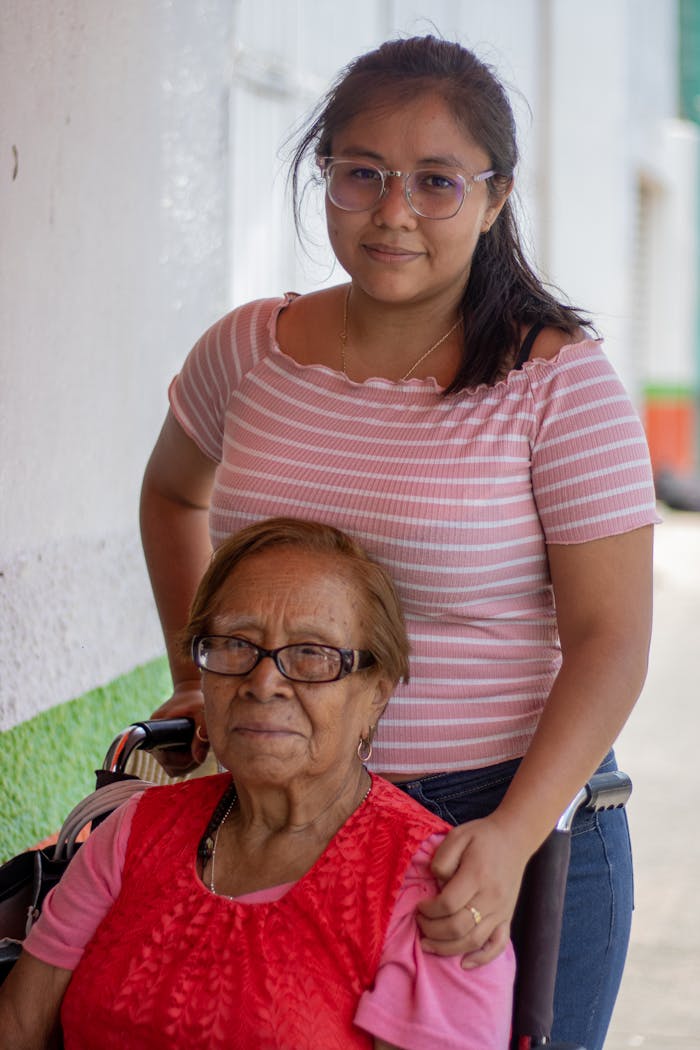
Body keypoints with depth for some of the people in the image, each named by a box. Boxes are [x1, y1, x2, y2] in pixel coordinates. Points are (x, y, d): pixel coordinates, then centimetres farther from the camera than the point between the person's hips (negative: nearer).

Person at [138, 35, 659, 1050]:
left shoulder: (560, 382, -11)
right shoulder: (248, 350, 2)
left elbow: (610, 640, -13)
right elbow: (173, 493, 23)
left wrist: (513, 835, -26)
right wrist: (197, 677, 13)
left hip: (505, 822, -3)